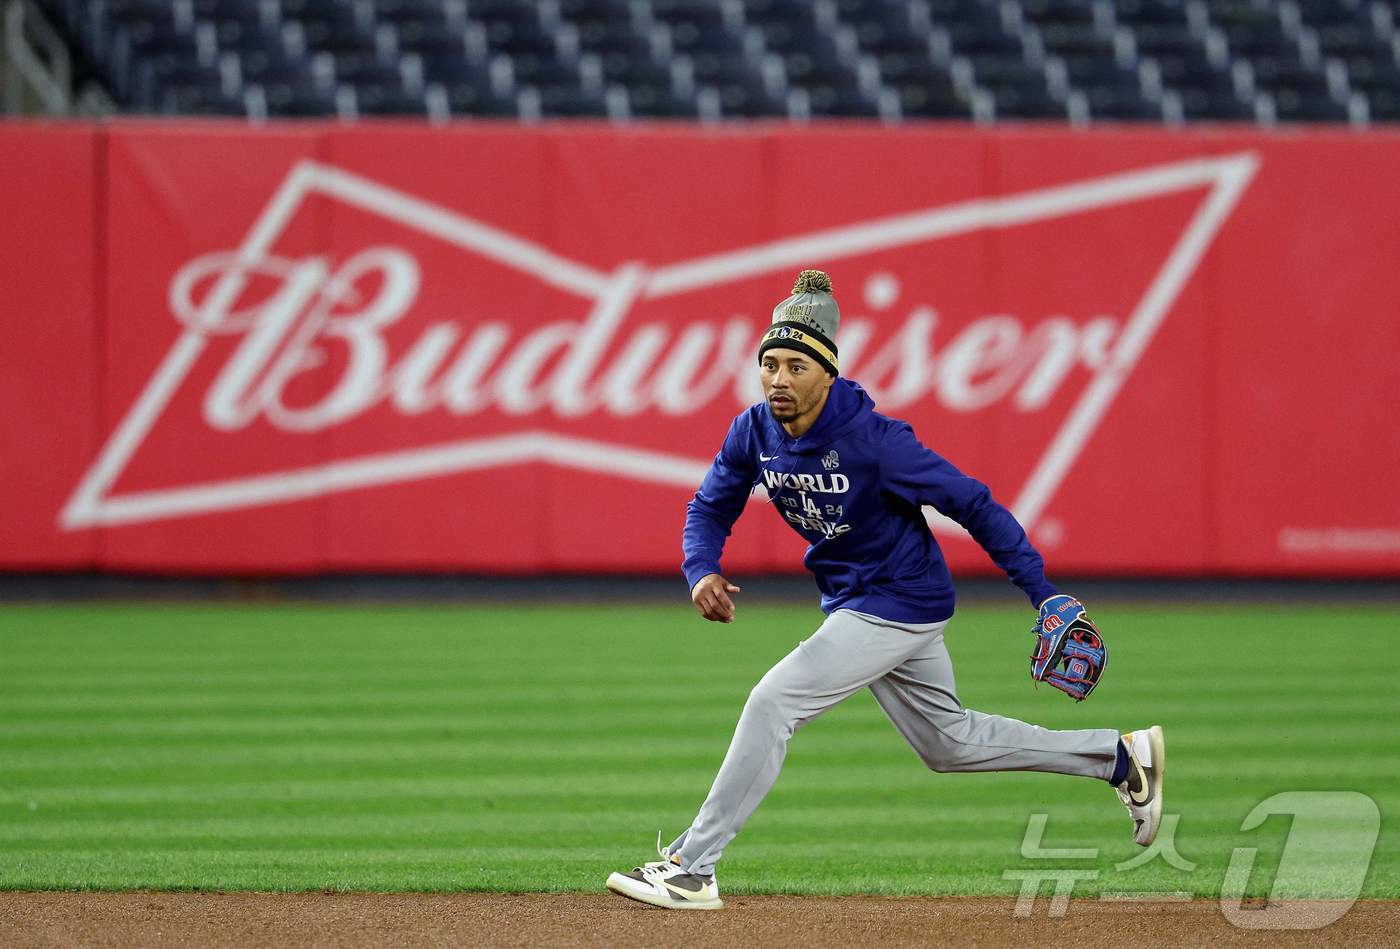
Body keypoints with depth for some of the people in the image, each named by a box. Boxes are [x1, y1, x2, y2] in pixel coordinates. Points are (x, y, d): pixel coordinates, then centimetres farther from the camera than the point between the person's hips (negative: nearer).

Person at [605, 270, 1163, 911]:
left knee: (773, 703, -17)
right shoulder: (754, 432, -7)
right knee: (949, 744, 20)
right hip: (850, 604, 8)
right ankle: (1121, 757, 33)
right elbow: (710, 508, 4)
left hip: (901, 602, -8)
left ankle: (692, 867, -9)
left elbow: (972, 504, -23)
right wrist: (702, 571, -19)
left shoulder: (874, 441, -27)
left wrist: (1043, 592, -23)